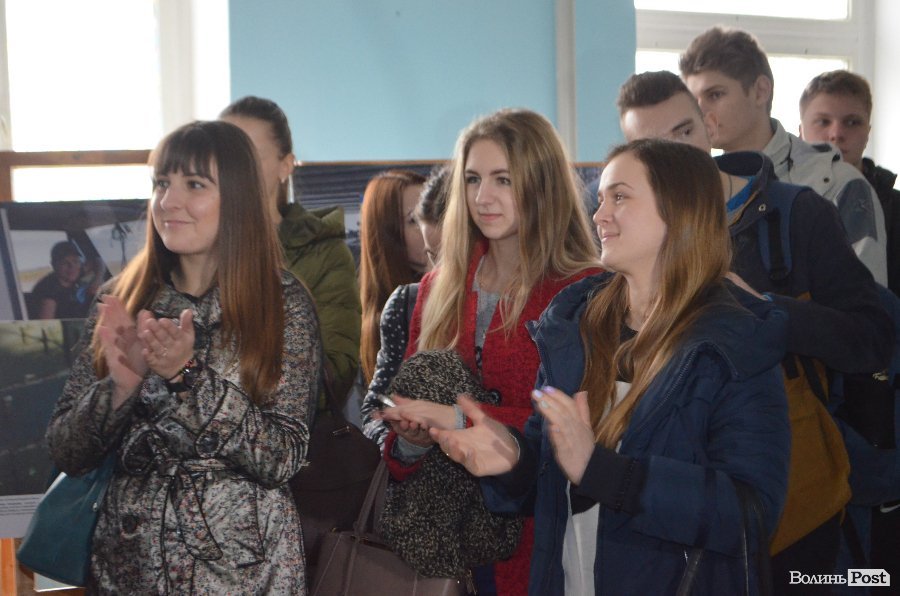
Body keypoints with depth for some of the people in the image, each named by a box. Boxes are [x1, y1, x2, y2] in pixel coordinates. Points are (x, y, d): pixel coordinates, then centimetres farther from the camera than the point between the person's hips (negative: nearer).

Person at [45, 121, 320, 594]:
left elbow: (283, 460, -13)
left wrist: (188, 374, -23)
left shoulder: (283, 303, -8)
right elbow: (65, 453, -1)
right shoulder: (120, 301, 0)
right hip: (126, 557, 3)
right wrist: (121, 387, -18)